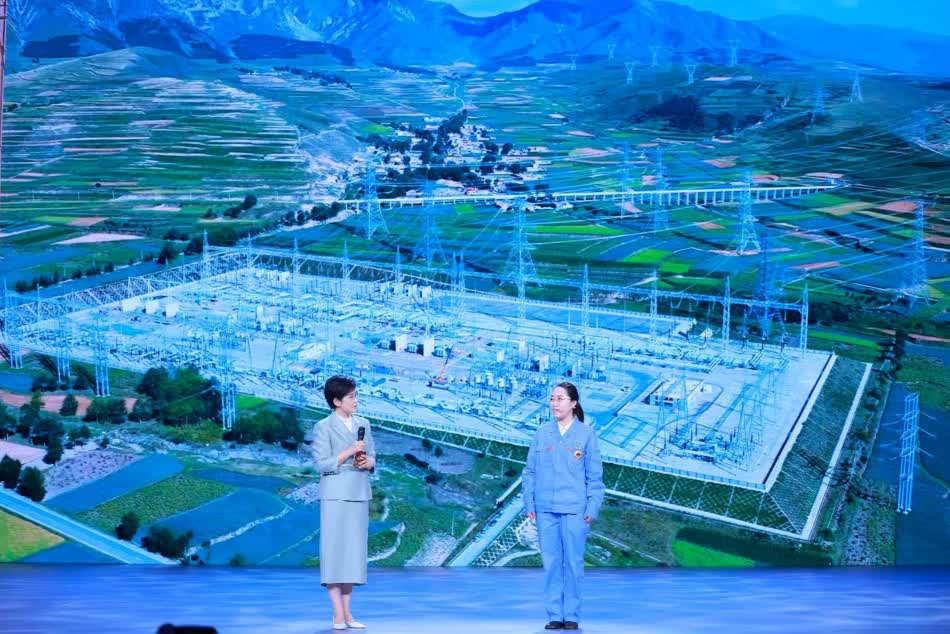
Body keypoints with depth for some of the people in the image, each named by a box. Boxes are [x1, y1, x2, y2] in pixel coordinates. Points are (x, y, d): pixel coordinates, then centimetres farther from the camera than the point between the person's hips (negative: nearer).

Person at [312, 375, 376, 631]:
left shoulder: (363, 424, 12)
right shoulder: (323, 427, -5)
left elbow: (372, 457, 16)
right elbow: (321, 464, -9)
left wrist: (369, 463, -7)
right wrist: (348, 453, -19)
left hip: (359, 495, 5)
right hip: (335, 496, -5)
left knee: (354, 551, 6)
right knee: (334, 550, -3)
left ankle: (347, 612, 13)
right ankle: (338, 614, 2)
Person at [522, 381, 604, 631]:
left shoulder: (586, 434, 1)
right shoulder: (542, 434, 7)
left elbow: (594, 476, 1)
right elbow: (530, 472, 9)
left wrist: (592, 508, -6)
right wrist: (529, 504, 2)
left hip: (575, 509, -2)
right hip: (545, 509, 2)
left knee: (573, 563, 1)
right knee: (551, 563, 5)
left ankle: (572, 615, 11)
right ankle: (554, 615, 12)